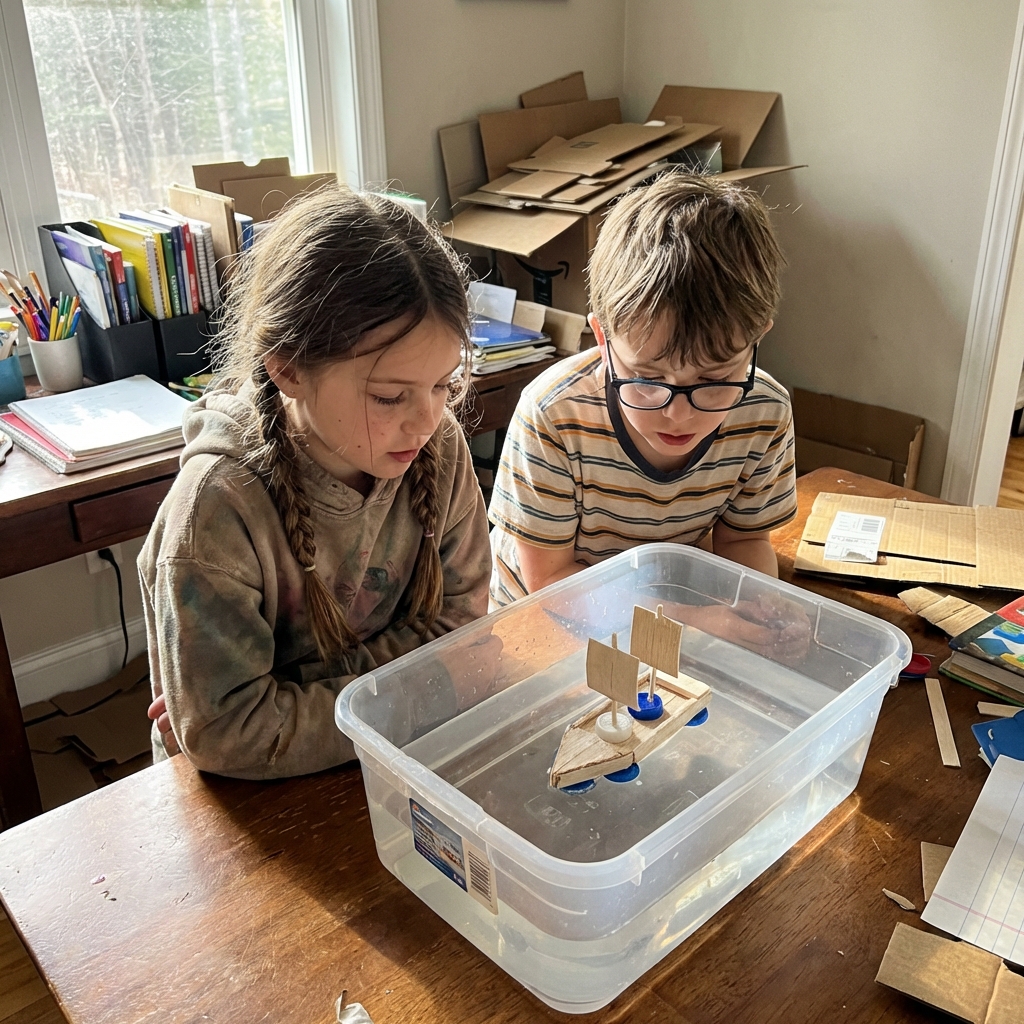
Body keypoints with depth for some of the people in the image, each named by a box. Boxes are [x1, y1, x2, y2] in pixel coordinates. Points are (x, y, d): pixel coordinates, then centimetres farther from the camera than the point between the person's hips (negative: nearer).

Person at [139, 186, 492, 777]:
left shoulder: (439, 447, -11)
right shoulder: (218, 507, -23)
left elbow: (460, 616, -4)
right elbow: (226, 735, -21)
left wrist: (306, 691, -13)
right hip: (248, 805, -4)